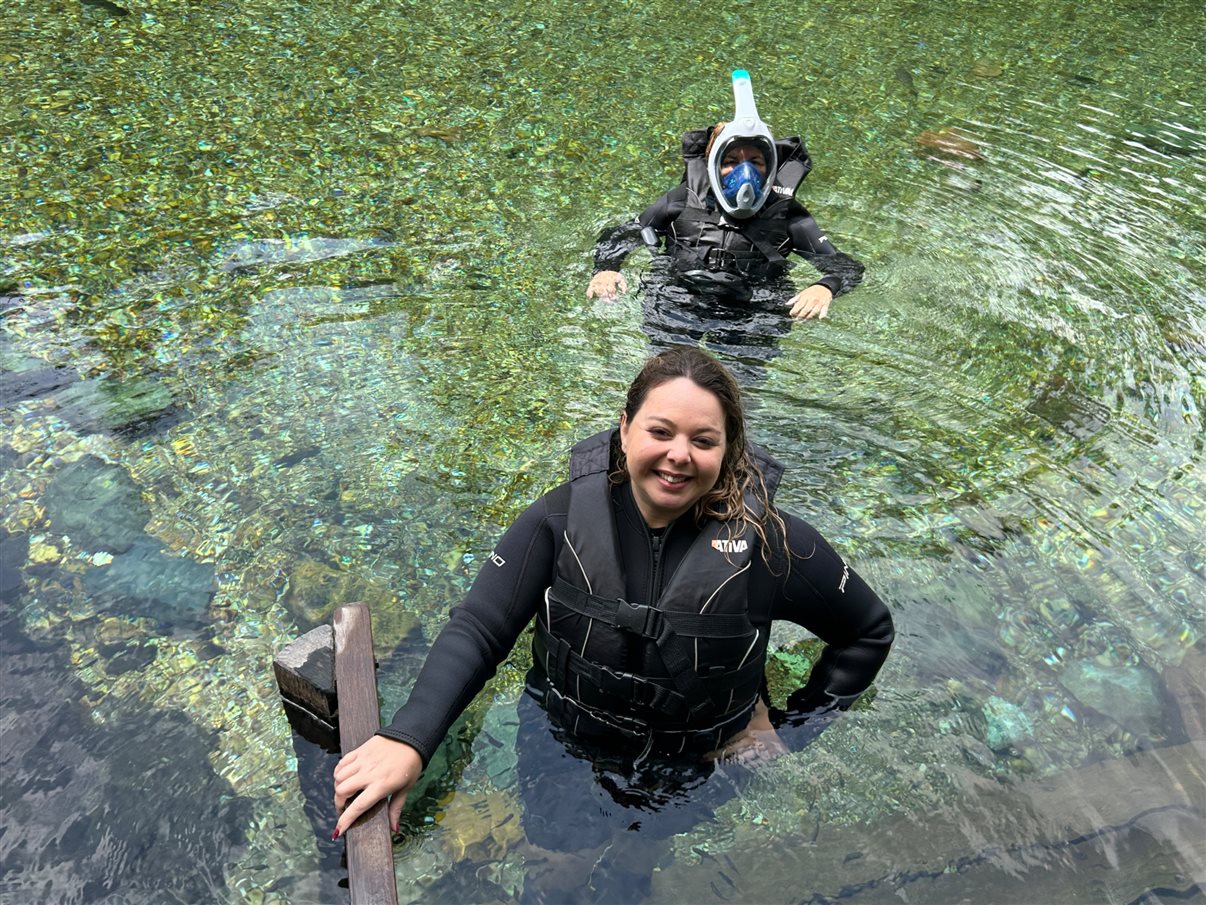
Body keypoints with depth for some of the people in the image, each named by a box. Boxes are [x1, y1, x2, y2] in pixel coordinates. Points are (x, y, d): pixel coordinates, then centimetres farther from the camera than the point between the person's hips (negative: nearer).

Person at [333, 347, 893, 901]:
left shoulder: (768, 540, -21)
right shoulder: (563, 518, -19)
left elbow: (869, 631, -6)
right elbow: (476, 631, -20)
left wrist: (794, 732, -7)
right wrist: (406, 740, -33)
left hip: (709, 760, 0)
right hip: (569, 747, 1)